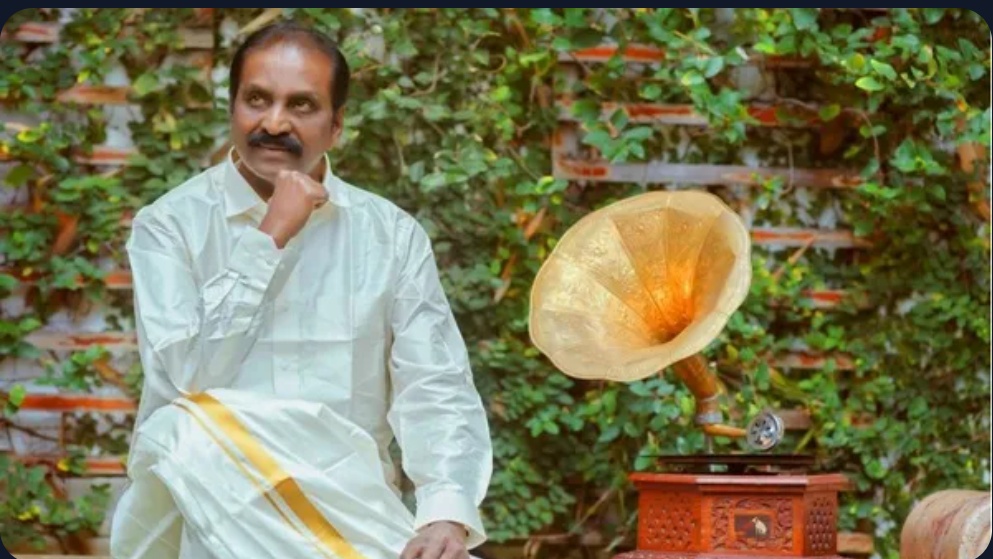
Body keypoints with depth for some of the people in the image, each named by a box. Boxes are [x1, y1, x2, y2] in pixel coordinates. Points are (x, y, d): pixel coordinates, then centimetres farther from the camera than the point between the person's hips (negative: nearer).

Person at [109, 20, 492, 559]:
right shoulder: (170, 225, 0)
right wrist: (269, 238, -13)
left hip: (350, 507, 2)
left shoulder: (392, 235, 5)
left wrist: (448, 513, -23)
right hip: (210, 509, -2)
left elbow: (437, 393, -4)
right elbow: (183, 377, -13)